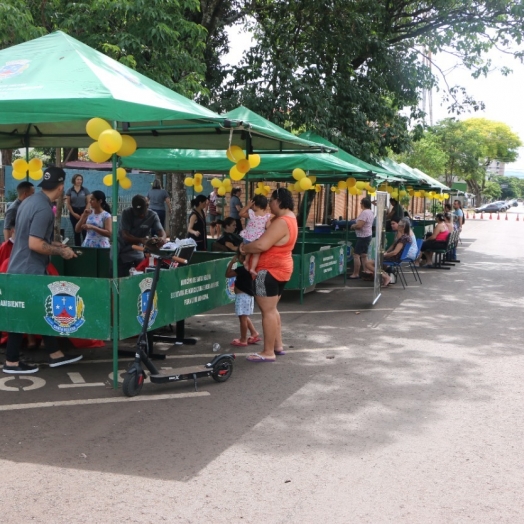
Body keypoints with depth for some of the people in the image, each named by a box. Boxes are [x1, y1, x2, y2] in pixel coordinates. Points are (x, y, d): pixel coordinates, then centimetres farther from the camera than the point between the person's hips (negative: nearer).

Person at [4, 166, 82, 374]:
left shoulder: (29, 201, 8)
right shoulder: (44, 209, -22)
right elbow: (35, 244, -27)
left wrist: (53, 244, 17)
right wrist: (60, 251, -15)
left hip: (21, 267, 10)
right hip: (29, 270, -10)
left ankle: (55, 354, 23)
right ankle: (12, 362, 12)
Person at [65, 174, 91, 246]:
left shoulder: (85, 190, 2)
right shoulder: (69, 190, 3)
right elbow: (68, 203, 2)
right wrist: (74, 213, -7)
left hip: (84, 212, -1)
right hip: (74, 213, 1)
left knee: (85, 231, -7)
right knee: (76, 231, 6)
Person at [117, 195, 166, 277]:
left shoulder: (152, 216, -9)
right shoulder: (126, 213, -16)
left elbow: (161, 231, -20)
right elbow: (125, 235, -22)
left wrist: (162, 238, -45)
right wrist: (141, 240, -40)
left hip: (137, 253, 3)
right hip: (121, 253, -3)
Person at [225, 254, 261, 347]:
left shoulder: (242, 269, -23)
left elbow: (228, 274, -19)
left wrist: (232, 262, -13)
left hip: (242, 296, -10)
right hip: (246, 296, 10)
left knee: (242, 318, -2)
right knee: (245, 317, 22)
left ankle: (243, 340, 5)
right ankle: (254, 334, 26)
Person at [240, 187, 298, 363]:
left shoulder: (281, 223, -23)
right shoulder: (289, 216, 10)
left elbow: (261, 245, -29)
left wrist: (244, 247, -12)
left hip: (270, 271, -11)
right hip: (280, 269, 11)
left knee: (267, 311, -6)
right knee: (271, 309, 18)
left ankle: (268, 352, -2)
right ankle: (278, 346, 23)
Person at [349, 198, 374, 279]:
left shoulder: (364, 212, -20)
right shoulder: (370, 212, 12)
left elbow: (359, 225, -27)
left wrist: (352, 226, -8)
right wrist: (355, 226, 10)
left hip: (363, 236, -10)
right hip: (368, 235, 10)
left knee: (356, 254, -7)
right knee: (364, 255, 14)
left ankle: (356, 274, -5)